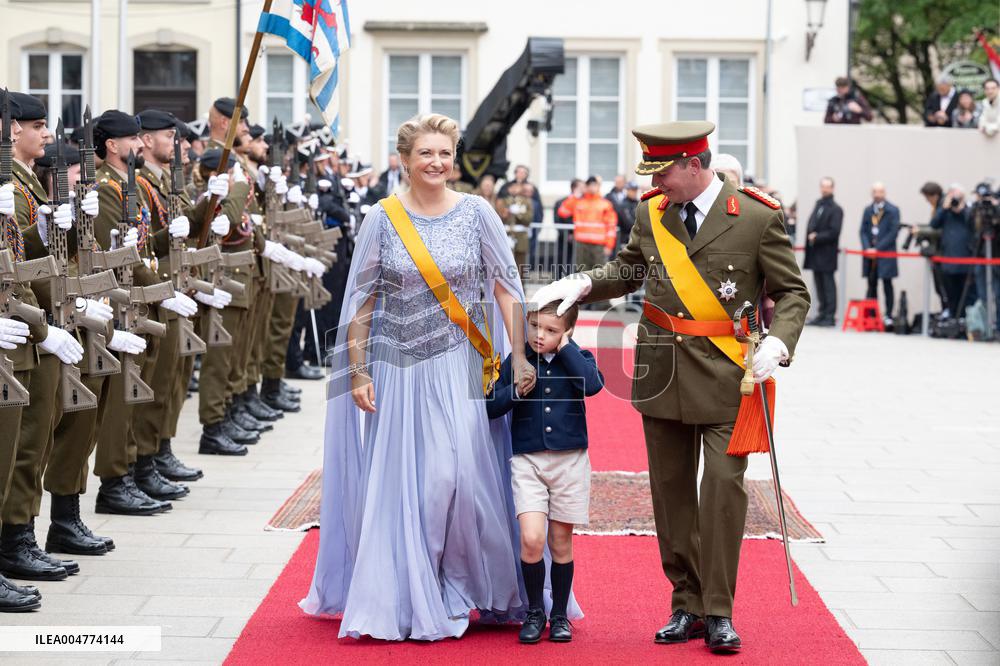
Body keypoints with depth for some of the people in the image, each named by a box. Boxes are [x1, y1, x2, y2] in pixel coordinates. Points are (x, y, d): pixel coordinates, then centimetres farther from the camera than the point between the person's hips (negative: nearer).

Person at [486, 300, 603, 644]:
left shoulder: (577, 358, 2)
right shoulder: (516, 362, 2)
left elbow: (593, 384, -20)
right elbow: (491, 407, 4)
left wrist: (566, 349, -14)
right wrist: (516, 391, -13)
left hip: (570, 459, 0)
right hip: (527, 460, 0)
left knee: (561, 542, 8)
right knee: (531, 538, -14)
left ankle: (559, 615, 24)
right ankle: (534, 612, 5)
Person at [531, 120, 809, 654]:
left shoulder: (758, 218, -8)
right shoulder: (650, 213, 5)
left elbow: (792, 292, 0)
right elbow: (628, 269, 21)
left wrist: (777, 342, -17)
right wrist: (580, 284, 4)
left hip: (725, 373, -4)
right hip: (662, 370, 5)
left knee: (723, 485, -9)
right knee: (671, 489, 8)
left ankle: (718, 613, 1)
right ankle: (687, 606, 18)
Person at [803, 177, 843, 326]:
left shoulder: (835, 209, -7)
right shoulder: (818, 205, 15)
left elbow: (834, 232, -14)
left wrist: (816, 237, -15)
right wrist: (810, 236, 0)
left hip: (827, 253, -7)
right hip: (815, 252, 7)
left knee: (828, 284, -4)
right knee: (819, 284, 10)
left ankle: (830, 316, -3)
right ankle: (822, 314, 16)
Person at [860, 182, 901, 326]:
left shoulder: (893, 211, -2)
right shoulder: (868, 210, 12)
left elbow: (893, 232, -9)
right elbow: (863, 231, 10)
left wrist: (877, 248, -14)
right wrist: (867, 248, -7)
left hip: (886, 254, -4)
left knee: (887, 285, 0)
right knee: (871, 286, 6)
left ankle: (888, 315, 3)